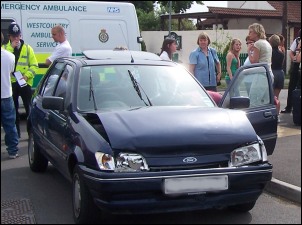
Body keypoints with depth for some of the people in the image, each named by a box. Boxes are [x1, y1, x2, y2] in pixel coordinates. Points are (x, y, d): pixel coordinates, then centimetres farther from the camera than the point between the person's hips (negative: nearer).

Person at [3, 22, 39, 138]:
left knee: (29, 107, 2)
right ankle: (16, 131, 21)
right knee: (13, 109, 10)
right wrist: (11, 47, -18)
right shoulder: (5, 48, 4)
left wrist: (27, 75, -16)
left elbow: (34, 65, 0)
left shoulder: (27, 48, 3)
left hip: (25, 83, -1)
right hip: (10, 83, 1)